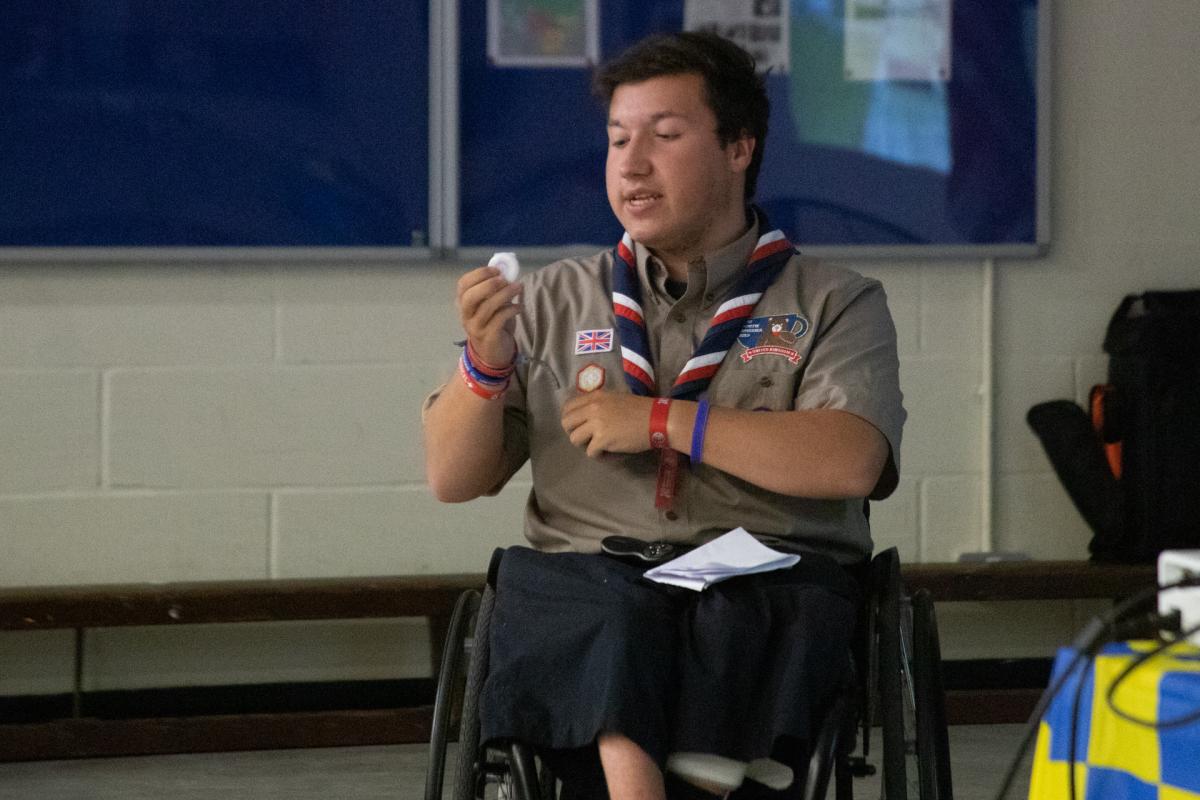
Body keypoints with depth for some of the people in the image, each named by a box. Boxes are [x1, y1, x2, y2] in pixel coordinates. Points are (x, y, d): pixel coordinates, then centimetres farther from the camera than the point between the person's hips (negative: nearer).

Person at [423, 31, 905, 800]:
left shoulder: (835, 303, 12)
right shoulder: (554, 301, 21)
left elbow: (849, 462, -7)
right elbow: (453, 478, 17)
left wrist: (661, 420, -7)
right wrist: (485, 366, -3)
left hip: (770, 579, -1)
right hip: (583, 573, 1)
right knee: (617, 631, -36)